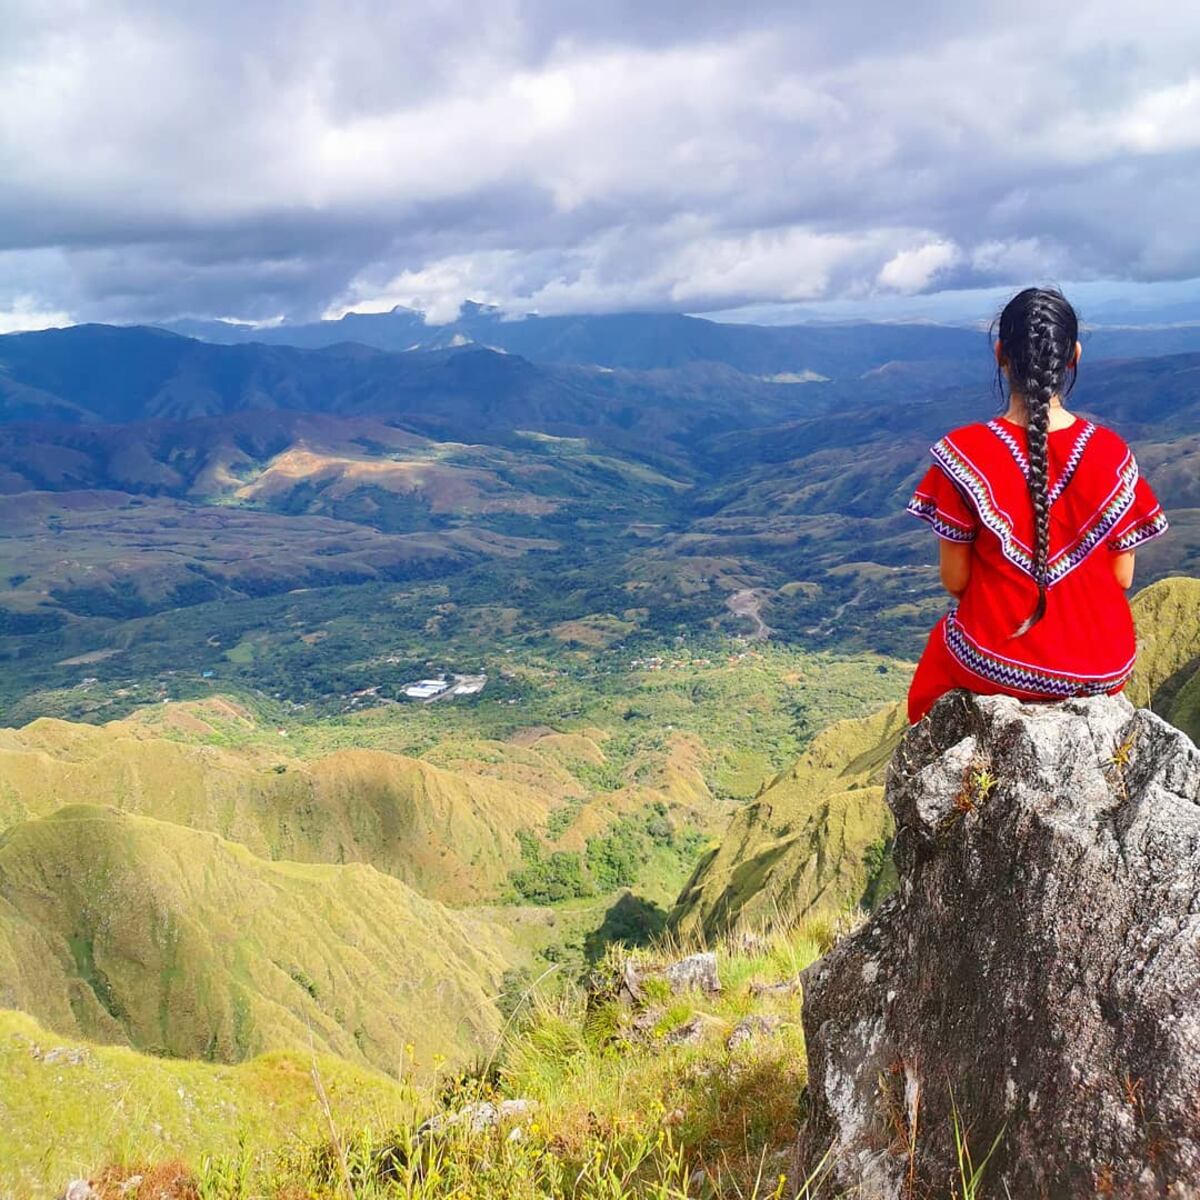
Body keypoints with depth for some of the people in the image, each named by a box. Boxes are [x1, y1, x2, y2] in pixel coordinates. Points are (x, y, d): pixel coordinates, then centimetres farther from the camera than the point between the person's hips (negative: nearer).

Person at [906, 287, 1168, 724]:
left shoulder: (964, 454, -17)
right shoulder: (1113, 455, -10)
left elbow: (954, 580, -9)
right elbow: (1121, 578, -1)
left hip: (995, 663, -2)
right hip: (1104, 669, 3)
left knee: (939, 658, 32)